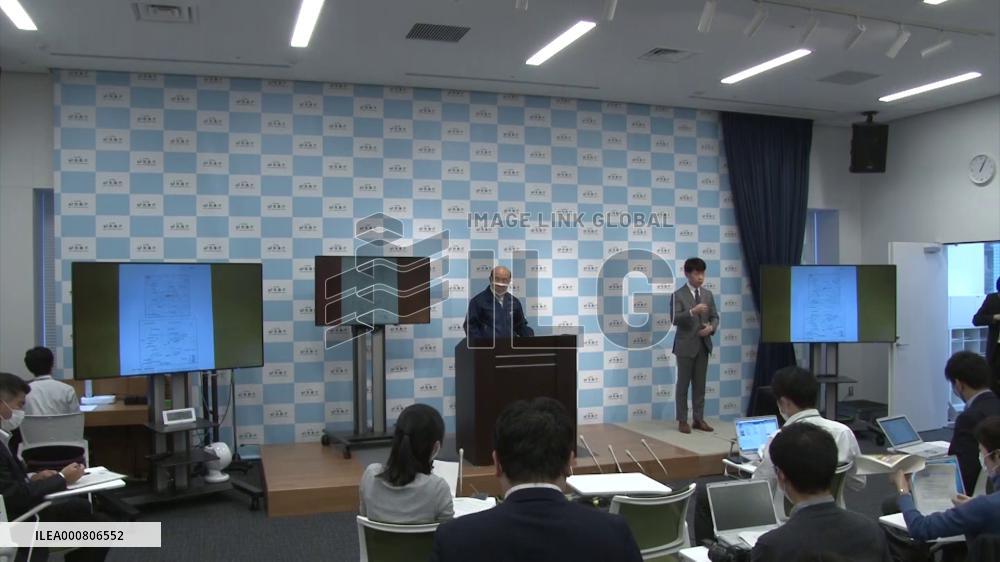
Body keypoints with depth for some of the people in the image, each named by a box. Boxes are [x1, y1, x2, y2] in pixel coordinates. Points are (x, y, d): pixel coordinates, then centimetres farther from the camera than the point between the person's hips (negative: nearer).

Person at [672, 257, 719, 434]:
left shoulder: (708, 294, 10)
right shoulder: (678, 295, -6)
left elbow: (715, 317, 12)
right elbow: (675, 319, -16)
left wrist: (711, 327, -9)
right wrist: (692, 311, -31)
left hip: (703, 345, 5)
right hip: (686, 346, -5)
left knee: (700, 384, 10)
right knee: (683, 384, 2)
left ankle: (699, 419, 17)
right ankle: (682, 420, 9)